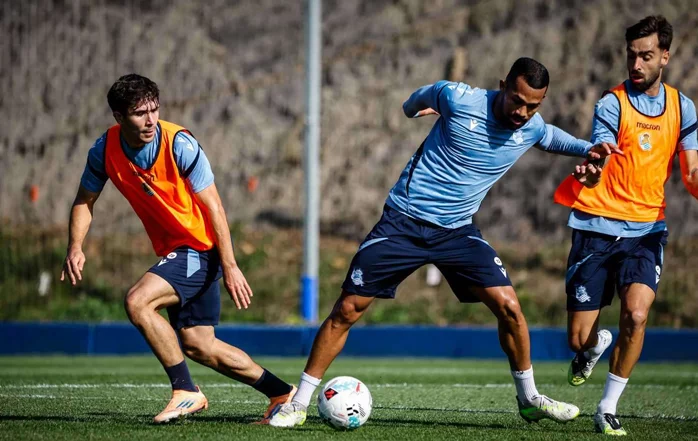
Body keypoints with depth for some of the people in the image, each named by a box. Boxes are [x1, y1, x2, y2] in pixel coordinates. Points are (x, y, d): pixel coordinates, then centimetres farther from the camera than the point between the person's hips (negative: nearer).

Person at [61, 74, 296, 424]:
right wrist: (75, 246, -10)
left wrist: (229, 266, -20)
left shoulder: (179, 145, -21)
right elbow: (85, 200, 8)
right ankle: (282, 393, 22)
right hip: (173, 251, 7)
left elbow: (213, 206, -18)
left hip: (202, 248, -7)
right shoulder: (105, 149, -5)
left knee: (137, 301, -25)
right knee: (198, 346, 8)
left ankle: (186, 392, -15)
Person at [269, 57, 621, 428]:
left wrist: (587, 149, 10)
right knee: (347, 310, -6)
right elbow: (418, 99, 9)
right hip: (403, 221, -3)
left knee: (508, 306, -11)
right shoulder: (458, 98, -15)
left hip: (457, 230, 3)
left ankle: (529, 399, 10)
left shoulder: (531, 128, -4)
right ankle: (298, 403, 4)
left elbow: (550, 138, 22)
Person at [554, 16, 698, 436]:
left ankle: (608, 408, -7)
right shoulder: (612, 105, -7)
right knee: (578, 338, -1)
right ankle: (595, 345, 38)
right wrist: (588, 172, -45)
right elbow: (597, 161, -20)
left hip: (647, 229, 2)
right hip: (598, 227, -2)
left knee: (636, 313, -22)